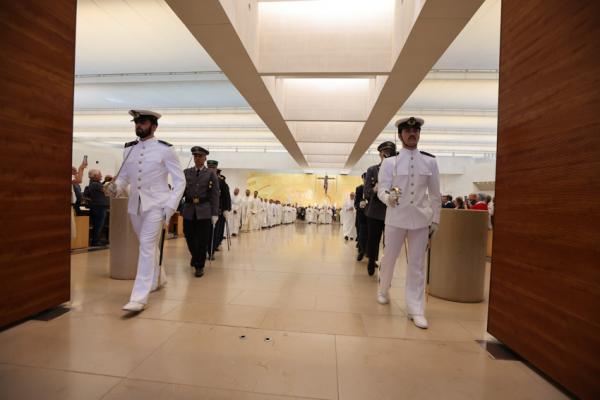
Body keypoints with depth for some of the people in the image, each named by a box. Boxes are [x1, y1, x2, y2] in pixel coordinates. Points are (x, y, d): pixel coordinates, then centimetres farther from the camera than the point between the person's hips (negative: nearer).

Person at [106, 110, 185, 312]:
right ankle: (158, 277, 39)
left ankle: (139, 297, -5)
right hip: (135, 204, 6)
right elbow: (124, 176, 15)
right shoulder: (128, 149, 9)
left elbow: (180, 181, -7)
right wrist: (115, 187, -9)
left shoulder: (165, 150, -6)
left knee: (147, 246, -11)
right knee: (148, 245, 17)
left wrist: (170, 206, -14)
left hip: (156, 204, -6)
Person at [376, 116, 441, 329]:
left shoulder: (430, 162, 6)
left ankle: (415, 309, 18)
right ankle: (382, 291, 39)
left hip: (421, 219, 2)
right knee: (389, 258, 13)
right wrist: (388, 197, -30)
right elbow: (381, 189, -7)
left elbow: (435, 194, 9)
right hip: (396, 218, -1)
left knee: (417, 265, 6)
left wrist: (435, 219, 8)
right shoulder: (390, 162, 0)